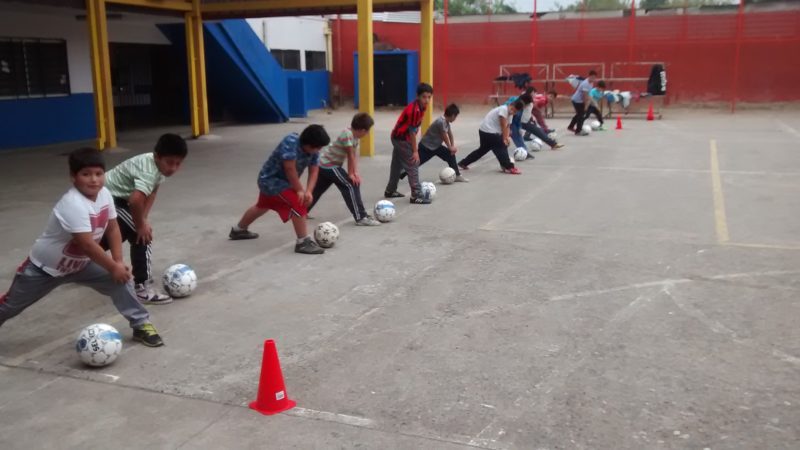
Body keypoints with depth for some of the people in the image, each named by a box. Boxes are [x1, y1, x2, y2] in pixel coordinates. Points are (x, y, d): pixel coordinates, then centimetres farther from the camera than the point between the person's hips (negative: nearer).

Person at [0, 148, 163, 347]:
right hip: (44, 266, -6)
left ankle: (141, 324, 4)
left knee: (120, 280, -7)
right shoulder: (72, 204, -36)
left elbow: (112, 228, -6)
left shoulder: (104, 194, -14)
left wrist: (118, 262, -14)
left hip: (80, 263, 6)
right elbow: (87, 244, -37)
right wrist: (113, 267, -28)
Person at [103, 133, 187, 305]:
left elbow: (152, 192, 6)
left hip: (116, 197, 10)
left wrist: (143, 219, -2)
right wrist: (141, 225, -32)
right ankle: (143, 288, -11)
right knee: (142, 236, -15)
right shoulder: (149, 171, -35)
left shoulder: (159, 164, -6)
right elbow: (136, 200, -48)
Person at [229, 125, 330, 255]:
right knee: (298, 204, -23)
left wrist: (308, 191, -25)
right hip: (271, 179, -9)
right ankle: (303, 242, -16)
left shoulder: (313, 150, -10)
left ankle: (238, 230, 50)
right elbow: (290, 169, -33)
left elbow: (314, 172, -10)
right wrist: (300, 190, -25)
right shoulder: (291, 142, -33)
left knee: (263, 206, 28)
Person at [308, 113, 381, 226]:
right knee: (351, 185, -12)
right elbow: (350, 156, -20)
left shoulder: (355, 136, 3)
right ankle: (361, 217, -14)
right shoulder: (347, 134, -25)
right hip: (329, 166, -10)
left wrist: (355, 172, -6)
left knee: (318, 189, 20)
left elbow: (355, 155, 0)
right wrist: (351, 174, -15)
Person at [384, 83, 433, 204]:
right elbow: (412, 131, -24)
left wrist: (414, 148, 15)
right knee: (413, 166, -9)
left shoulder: (421, 107, 2)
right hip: (402, 138, -10)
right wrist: (415, 151, -20)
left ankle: (390, 191, 33)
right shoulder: (414, 110, -27)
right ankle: (416, 196, -7)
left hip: (398, 137, 10)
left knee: (397, 165, 20)